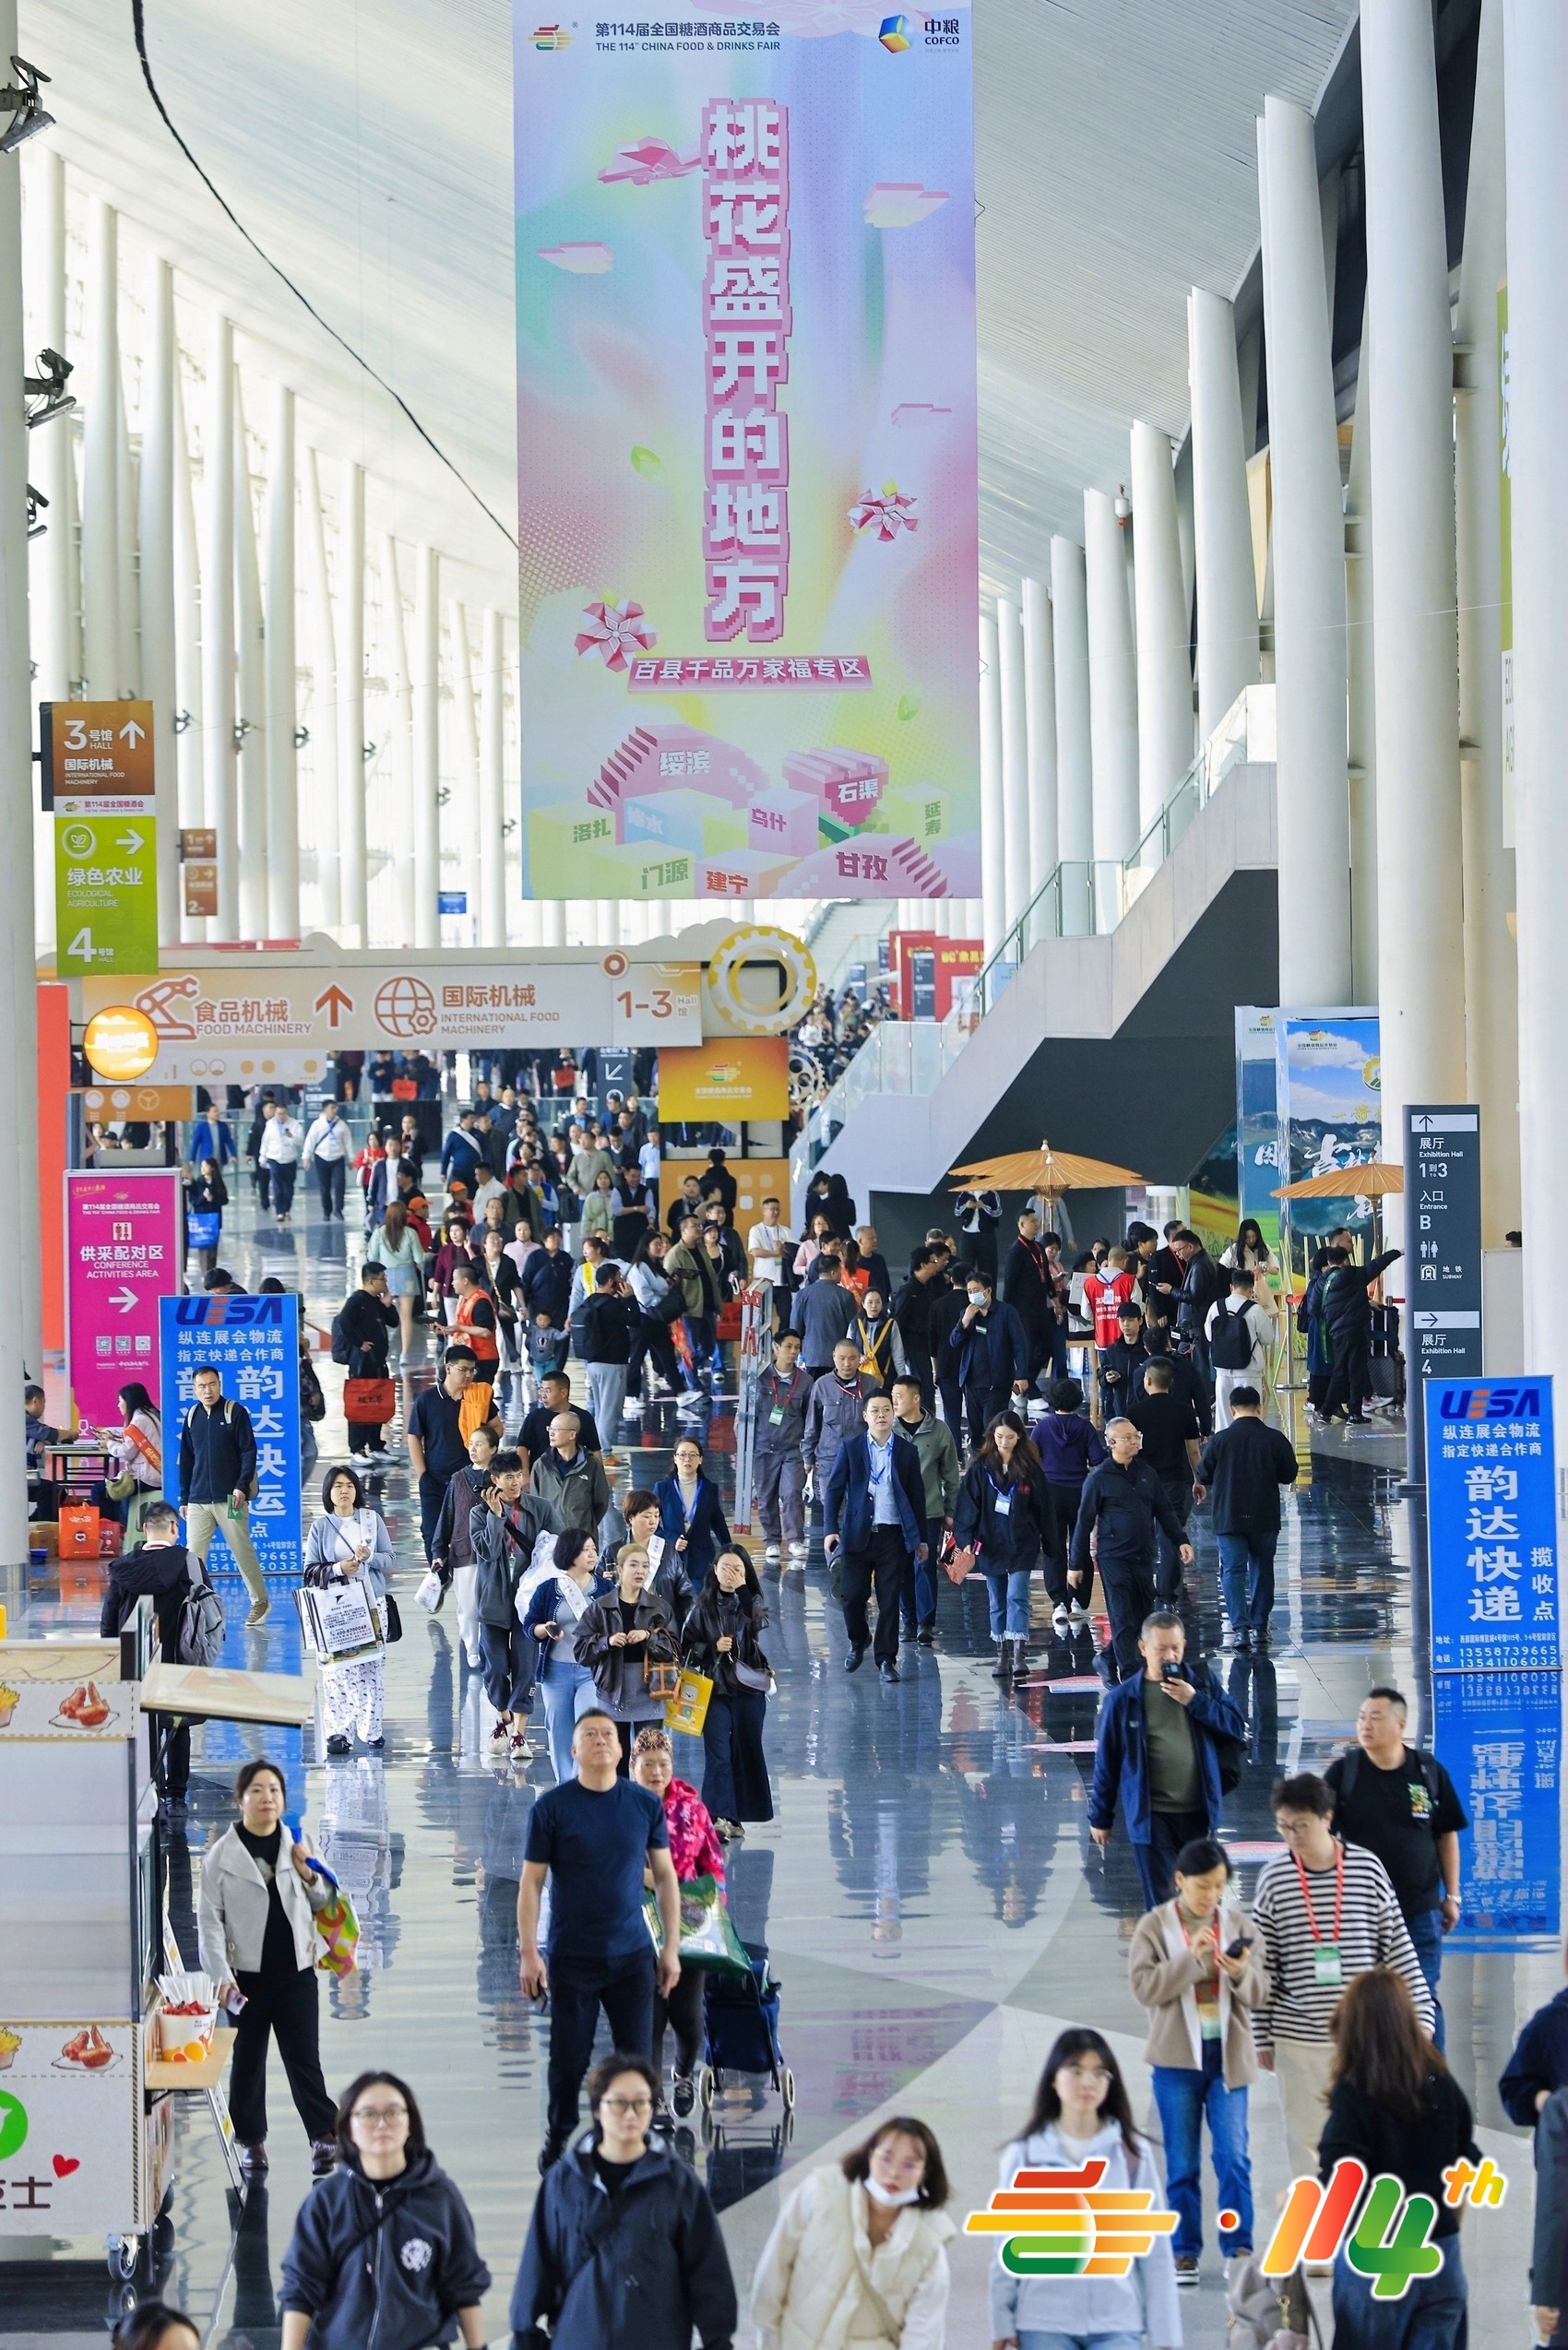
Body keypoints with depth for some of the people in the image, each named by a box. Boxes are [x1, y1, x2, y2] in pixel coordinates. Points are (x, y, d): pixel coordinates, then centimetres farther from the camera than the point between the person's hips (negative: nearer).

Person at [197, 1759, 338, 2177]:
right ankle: (250, 2140, 19)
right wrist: (221, 1975, -13)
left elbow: (323, 1903, 15)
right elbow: (210, 1919, -4)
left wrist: (308, 1875, -6)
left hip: (296, 1970, 1)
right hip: (246, 1973, -1)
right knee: (247, 2061, 8)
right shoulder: (222, 1855, -4)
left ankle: (323, 2135, -3)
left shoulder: (298, 1845, 5)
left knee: (304, 2057, -2)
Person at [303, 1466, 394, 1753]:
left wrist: (369, 1557, -13)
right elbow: (310, 1570, 2)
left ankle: (371, 1727, 10)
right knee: (338, 1668, -9)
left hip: (372, 1603, 2)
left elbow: (389, 1558, 7)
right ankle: (339, 1731, -9)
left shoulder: (372, 1519, 8)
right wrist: (338, 1569, -14)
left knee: (372, 1666, 1)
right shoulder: (321, 1527, 4)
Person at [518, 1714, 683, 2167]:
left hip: (632, 1957, 2)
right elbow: (531, 1883, -4)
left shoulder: (646, 1805, 1)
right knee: (569, 2060, 5)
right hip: (571, 1958, -2)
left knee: (636, 2057, 3)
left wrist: (672, 1947, 4)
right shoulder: (552, 1806, -6)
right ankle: (558, 2141, 25)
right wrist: (528, 1952, -9)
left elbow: (665, 1877, 8)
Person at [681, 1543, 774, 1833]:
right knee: (718, 1753, -11)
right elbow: (687, 1646, 4)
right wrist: (714, 1648, -13)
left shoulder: (752, 1602, 6)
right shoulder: (703, 1606, 4)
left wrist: (742, 1590, -16)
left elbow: (762, 1630, -14)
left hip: (749, 1689, 1)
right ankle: (720, 1817, -18)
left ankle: (737, 1816, 17)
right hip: (715, 1689, -1)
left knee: (746, 1752, 6)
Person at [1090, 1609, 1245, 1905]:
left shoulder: (1202, 1681, 2)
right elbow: (1107, 1762, 2)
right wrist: (1100, 1817, 6)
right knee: (1160, 1904, 1)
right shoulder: (1124, 1699, -5)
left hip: (1199, 1813, 3)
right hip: (1151, 1815, -2)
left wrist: (1195, 1701, -13)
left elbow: (1237, 1728, 0)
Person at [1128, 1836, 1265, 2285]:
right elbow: (1144, 1987, -12)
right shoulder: (1155, 1927, -2)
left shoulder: (1236, 1924, 4)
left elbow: (1258, 1995, 3)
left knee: (1233, 2156, -5)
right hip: (1177, 2057, -1)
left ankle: (1239, 2246, 2)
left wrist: (1241, 1974, -19)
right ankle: (1185, 2252, 12)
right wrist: (1191, 1957, -22)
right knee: (1182, 2161, 6)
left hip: (1228, 2054, 1)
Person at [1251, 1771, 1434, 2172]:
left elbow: (1398, 1946, 3)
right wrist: (1263, 2036, 6)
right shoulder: (1274, 1878, -2)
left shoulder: (1367, 1867, -2)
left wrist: (1419, 2013, 1)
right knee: (1307, 2138, 5)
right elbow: (1264, 1964, 4)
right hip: (1299, 2037, 0)